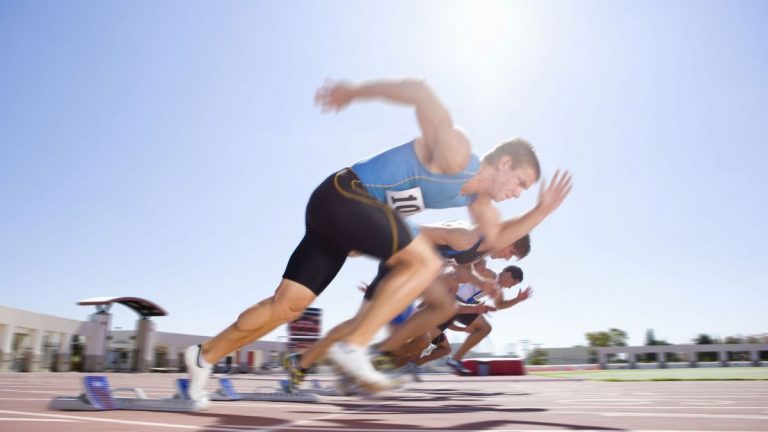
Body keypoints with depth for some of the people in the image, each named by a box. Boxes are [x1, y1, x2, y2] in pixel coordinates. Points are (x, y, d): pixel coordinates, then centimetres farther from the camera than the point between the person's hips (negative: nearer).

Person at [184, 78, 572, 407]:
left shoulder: (476, 196, 14)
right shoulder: (455, 155, -15)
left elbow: (497, 239, 24)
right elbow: (419, 91, -19)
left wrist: (541, 211, 13)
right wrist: (353, 92, -12)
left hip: (339, 211, 9)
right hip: (343, 195, -9)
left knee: (288, 303, 4)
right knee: (425, 262, -15)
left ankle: (205, 357, 17)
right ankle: (353, 347, -13)